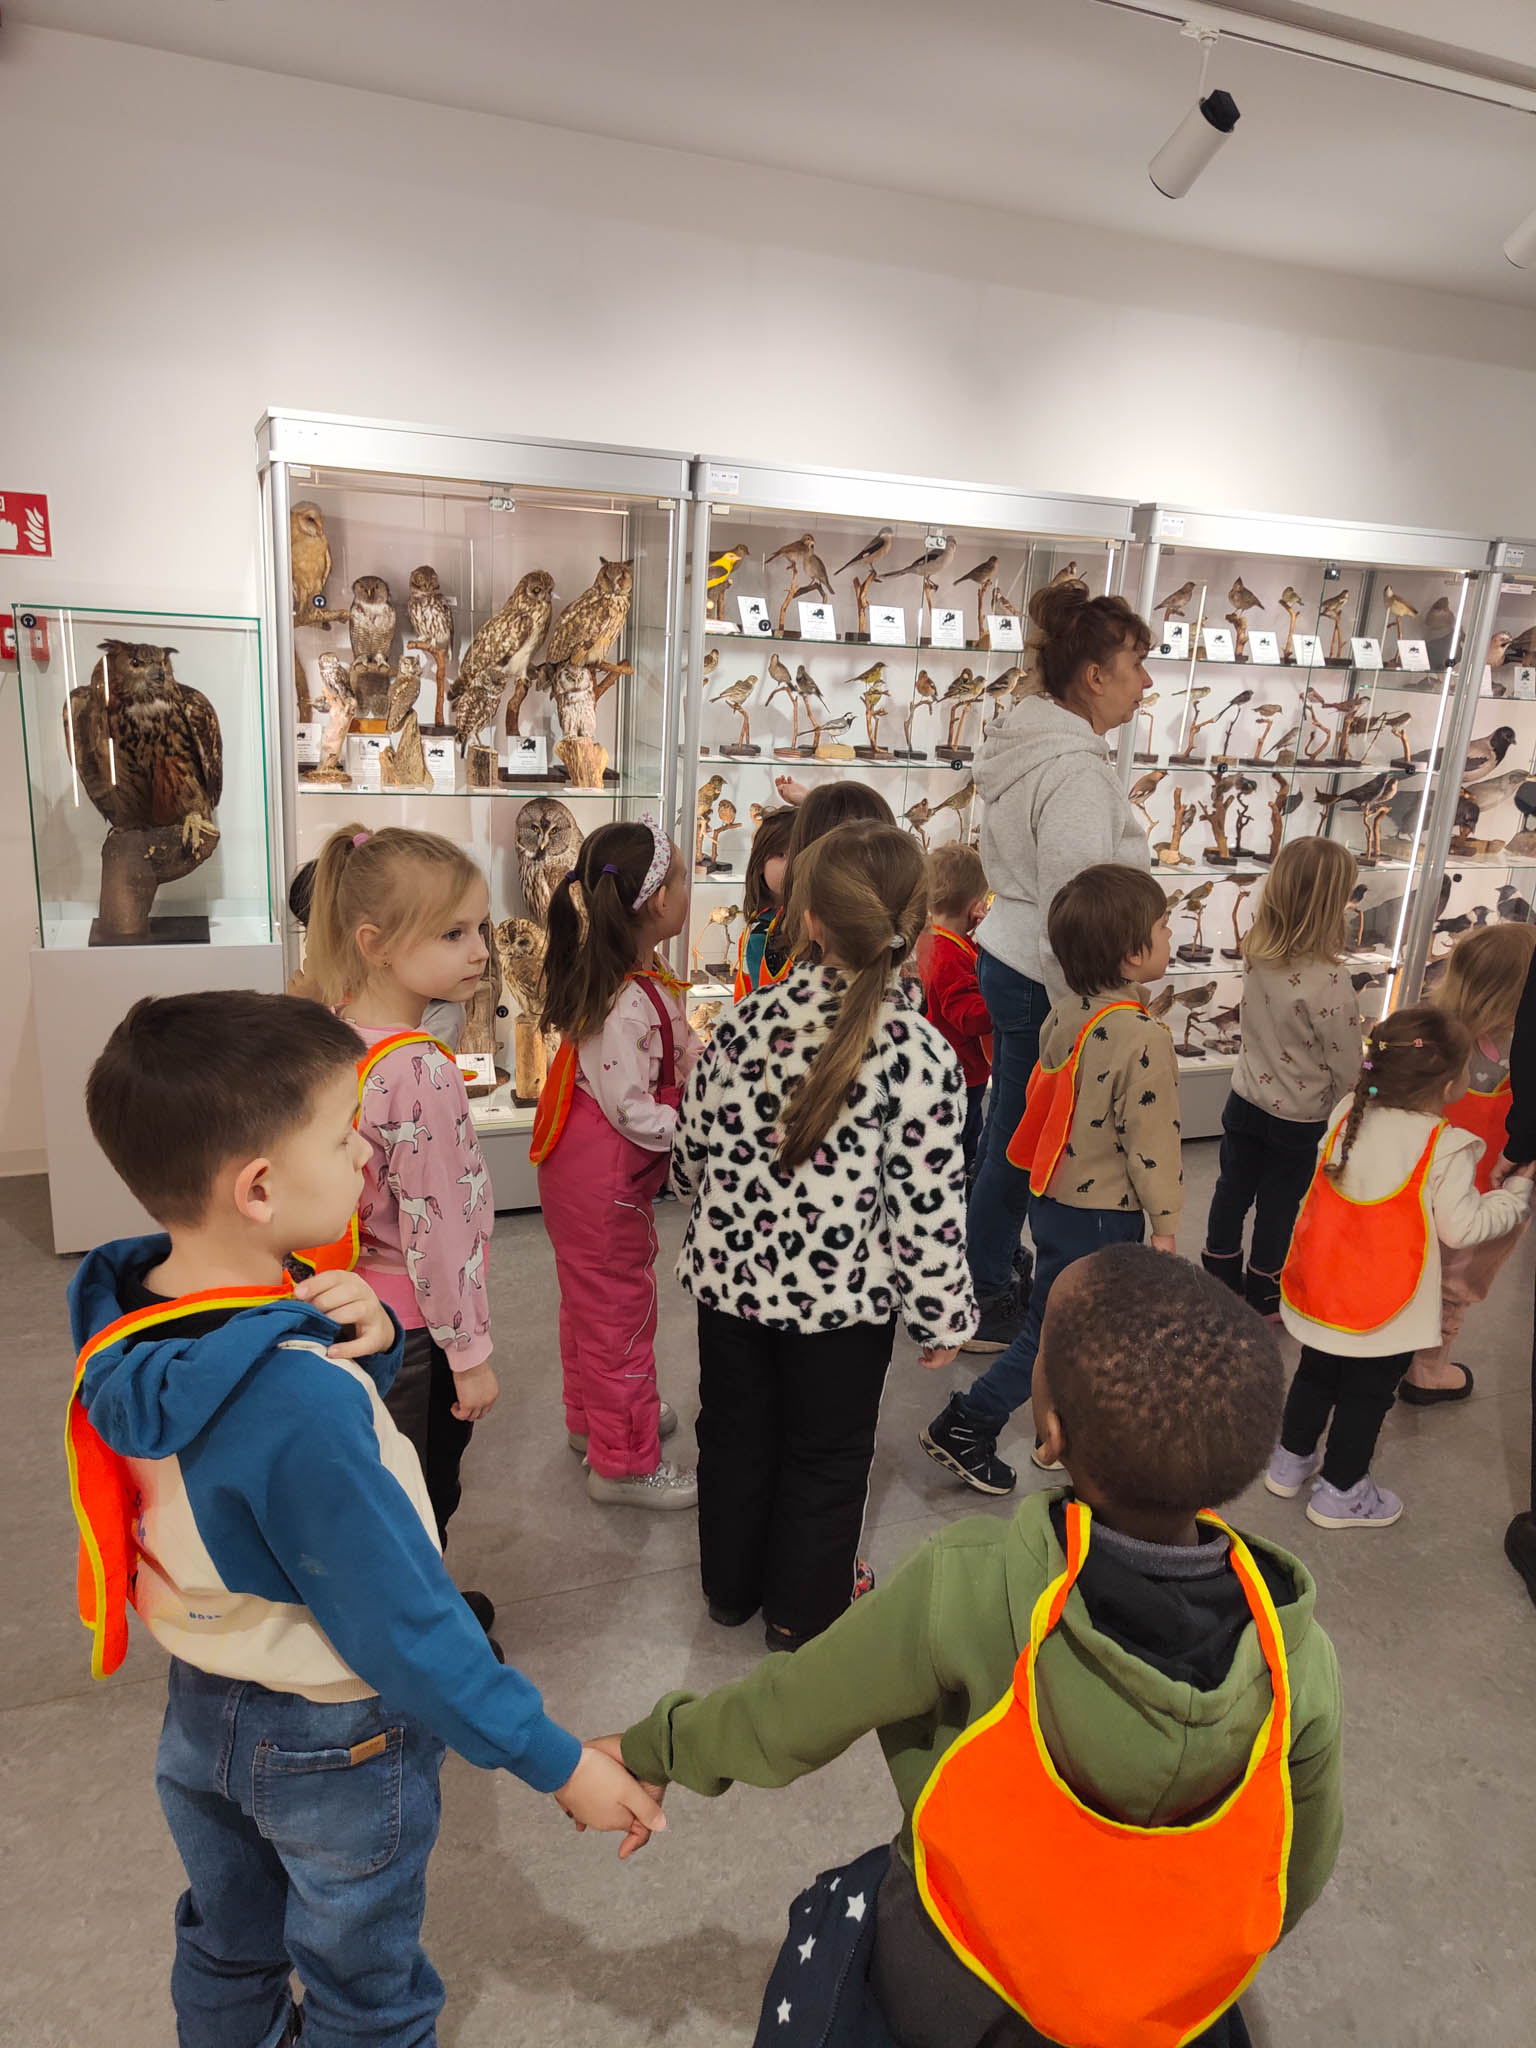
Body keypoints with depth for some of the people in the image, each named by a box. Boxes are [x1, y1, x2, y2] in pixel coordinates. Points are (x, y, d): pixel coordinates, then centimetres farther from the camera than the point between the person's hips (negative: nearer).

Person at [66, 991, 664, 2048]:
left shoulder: (125, 1317, -14)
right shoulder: (296, 1400, -39)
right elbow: (401, 1623, -31)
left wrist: (368, 1338, -22)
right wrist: (559, 1761, -20)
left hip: (201, 1710, 7)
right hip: (336, 1746, -6)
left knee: (225, 1951, 33)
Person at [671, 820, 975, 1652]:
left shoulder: (748, 1018, -12)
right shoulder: (919, 1053, -21)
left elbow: (692, 1150, -1)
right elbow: (928, 1207, -17)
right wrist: (942, 1317, -2)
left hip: (730, 1272, 3)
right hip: (843, 1294, -3)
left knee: (734, 1430, 23)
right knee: (825, 1456, 19)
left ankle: (729, 1588, 44)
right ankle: (802, 1610, 39)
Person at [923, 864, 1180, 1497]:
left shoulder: (1065, 1014, -1)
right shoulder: (1144, 1040, -26)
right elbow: (1150, 1143, -21)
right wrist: (1166, 1223, -8)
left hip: (1053, 1199, 8)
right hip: (1102, 1216, -8)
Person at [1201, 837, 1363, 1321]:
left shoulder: (1257, 951, -13)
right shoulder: (1327, 980, -30)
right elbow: (1345, 1065, -19)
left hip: (1247, 1097, 5)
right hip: (1298, 1117, -5)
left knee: (1233, 1189, 20)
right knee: (1278, 1204, 15)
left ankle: (1220, 1278, 38)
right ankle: (1263, 1293, 34)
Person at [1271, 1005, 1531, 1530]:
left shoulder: (1347, 1114, -7)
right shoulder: (1445, 1149, -23)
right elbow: (1463, 1228, -14)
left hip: (1320, 1290, 5)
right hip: (1386, 1310, -5)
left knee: (1316, 1375, 24)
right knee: (1366, 1396, 14)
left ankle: (1290, 1462, 41)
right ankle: (1340, 1493, 29)